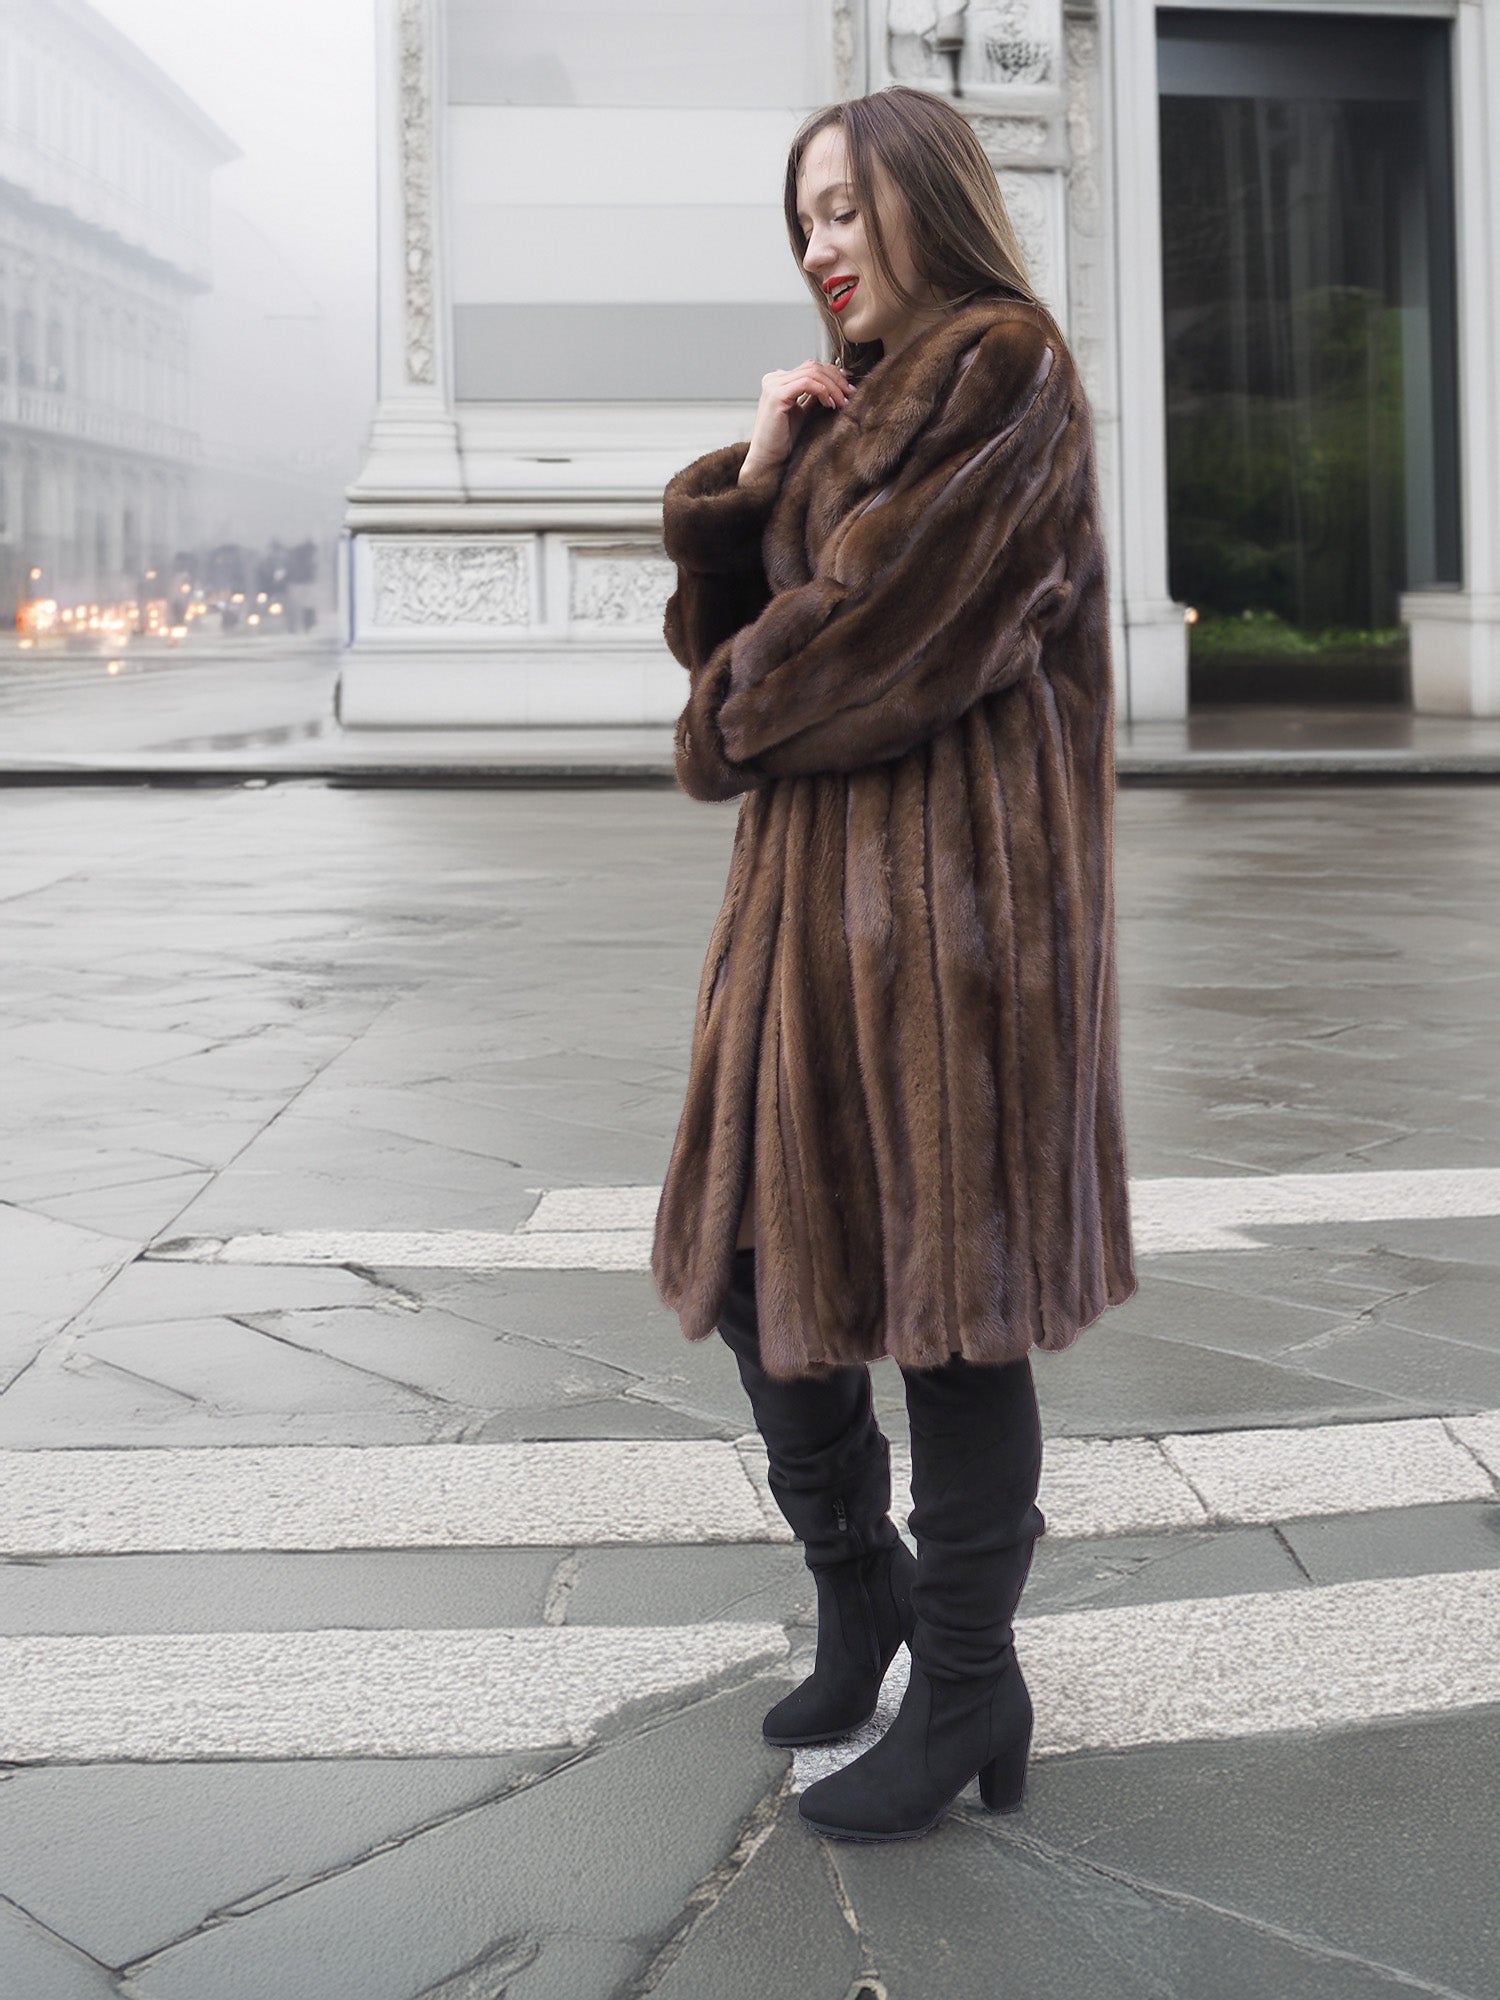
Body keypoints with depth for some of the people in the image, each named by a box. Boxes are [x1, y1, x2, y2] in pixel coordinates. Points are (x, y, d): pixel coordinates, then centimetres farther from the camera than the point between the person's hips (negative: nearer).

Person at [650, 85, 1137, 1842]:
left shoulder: (1002, 375, -7)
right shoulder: (852, 403, 21)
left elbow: (878, 615, -16)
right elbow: (733, 630, 16)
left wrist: (727, 728, 0)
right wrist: (747, 484, -1)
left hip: (946, 882, -9)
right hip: (818, 878, 9)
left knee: (942, 1288, -2)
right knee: (758, 1249, 11)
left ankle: (970, 1686, 12)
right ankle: (862, 1599, 29)